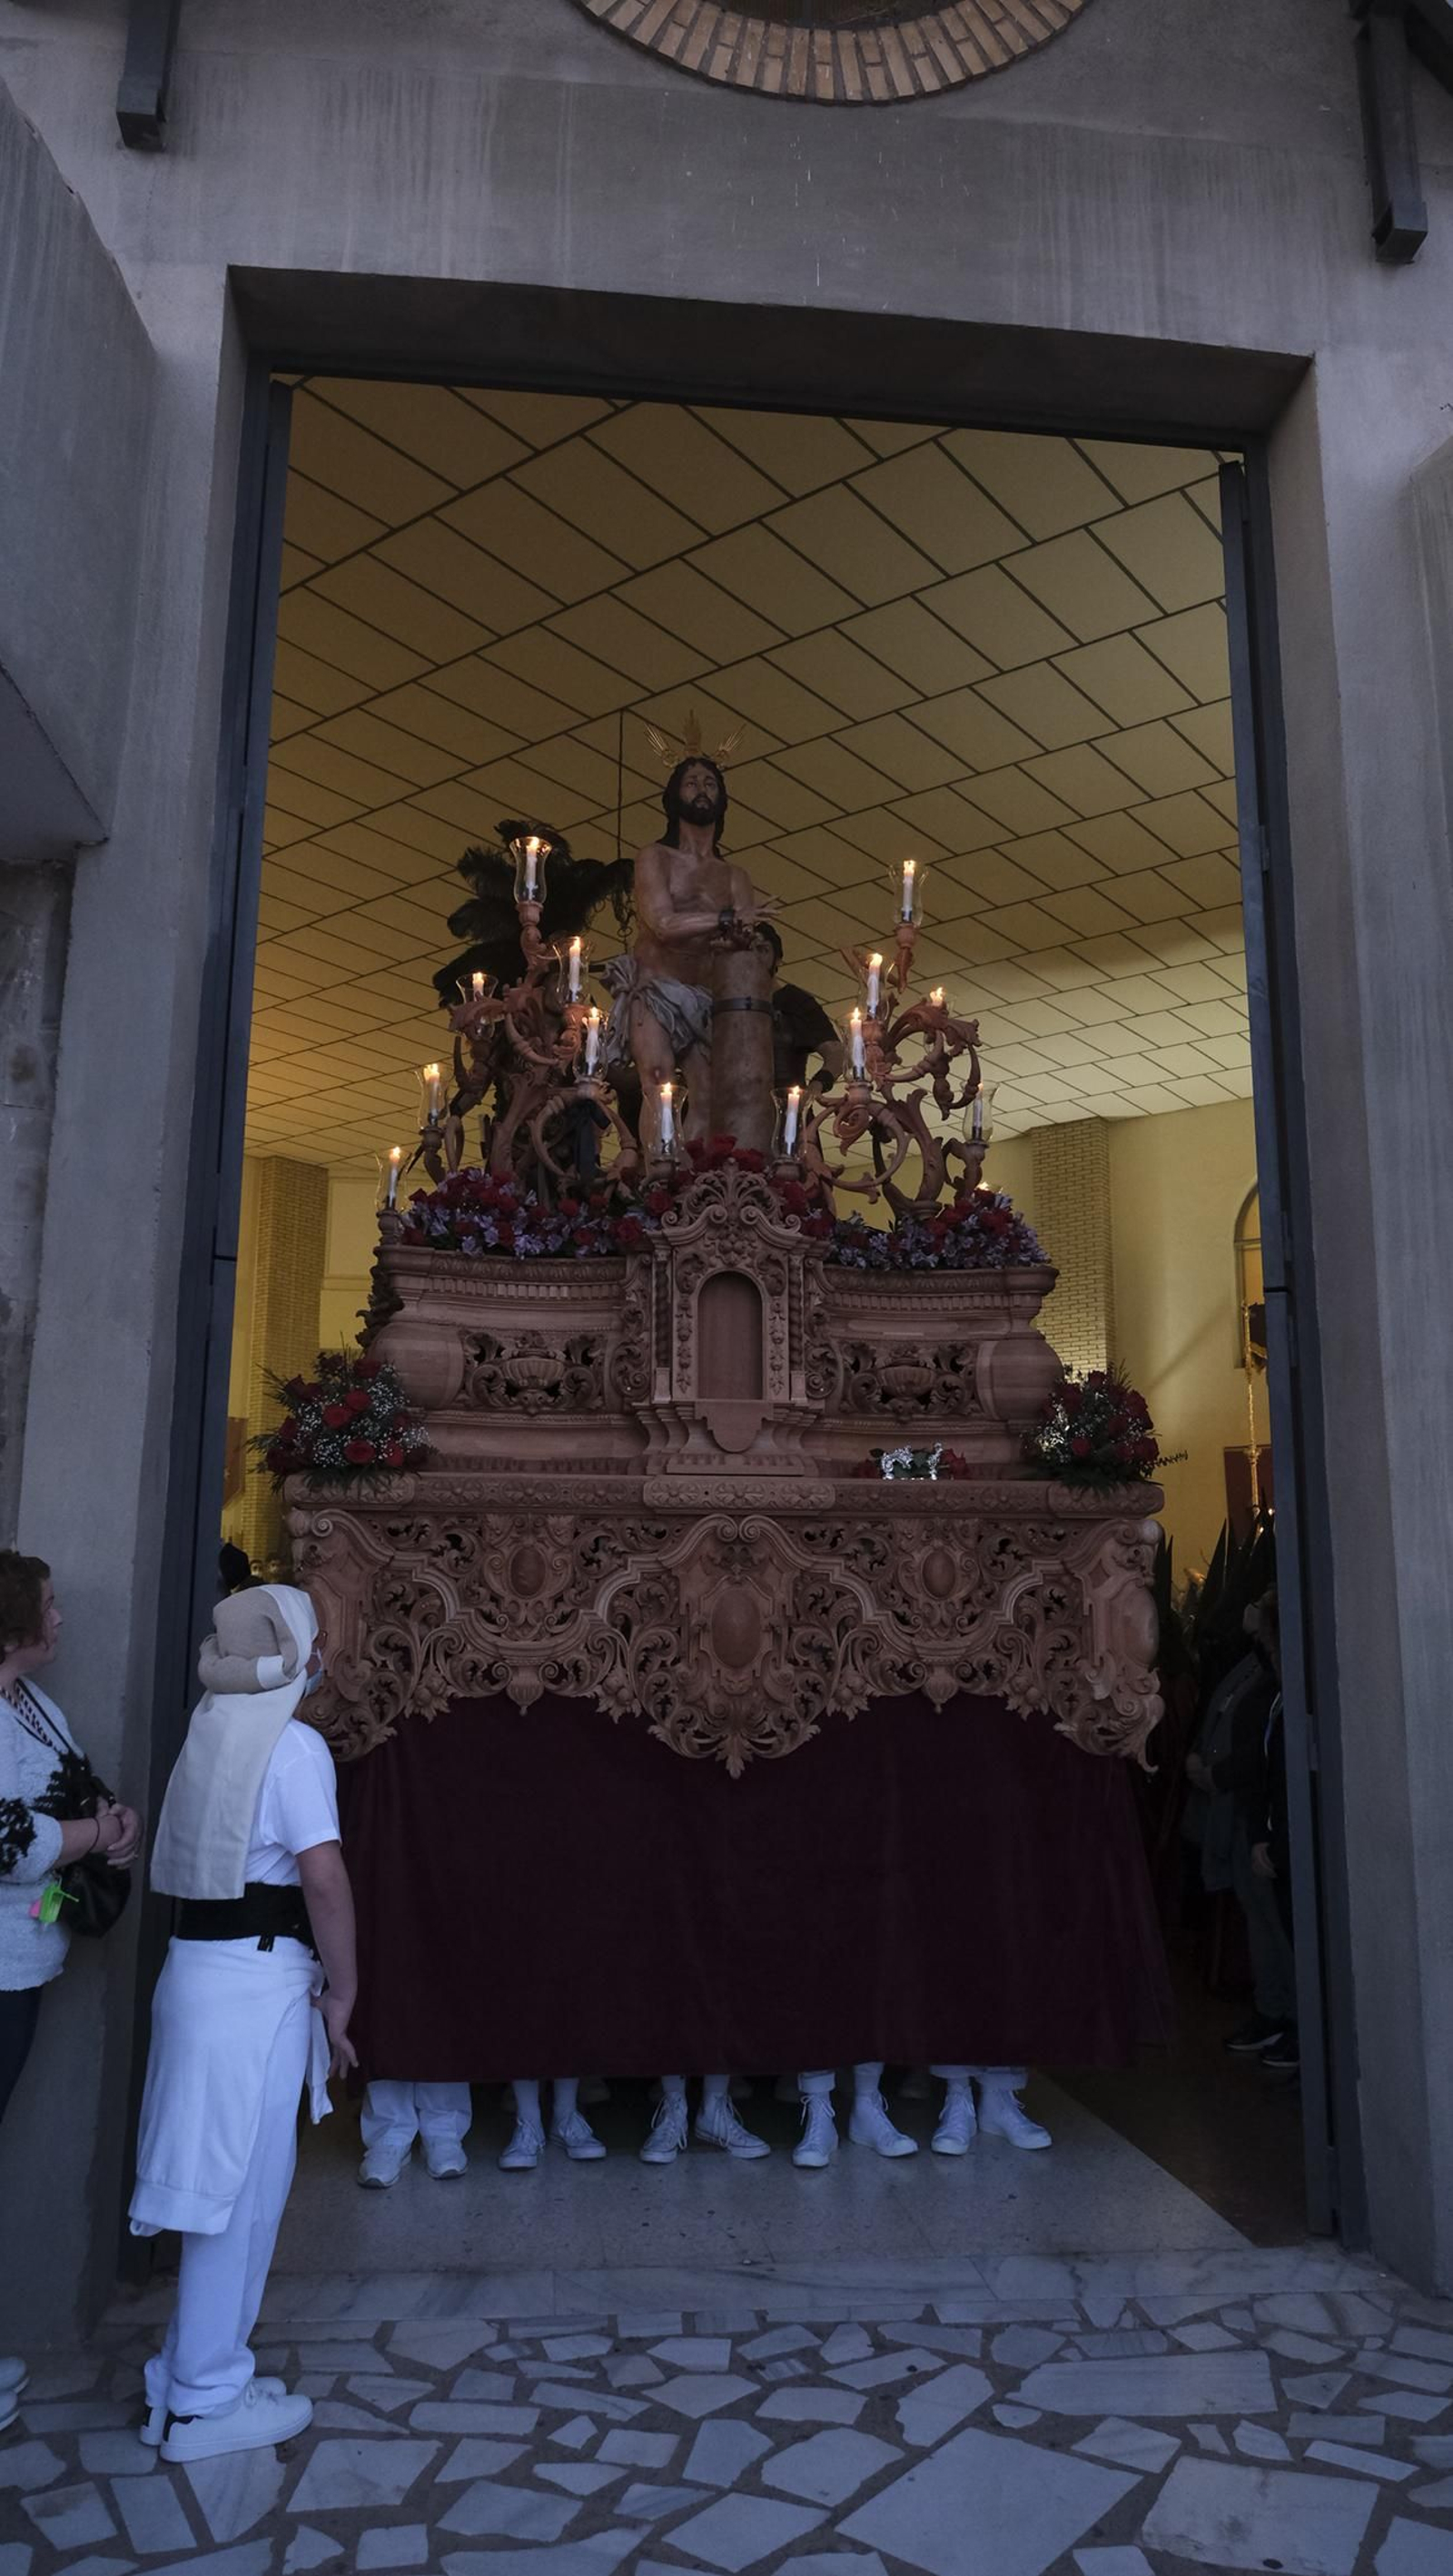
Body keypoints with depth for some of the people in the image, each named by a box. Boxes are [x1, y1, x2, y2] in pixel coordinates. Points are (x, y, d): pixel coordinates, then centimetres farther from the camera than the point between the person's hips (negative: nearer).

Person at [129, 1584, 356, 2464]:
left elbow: (226, 1856, 12)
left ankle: (197, 2369, 32)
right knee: (242, 2188, 4)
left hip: (204, 1963, 8)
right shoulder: (291, 1742, -15)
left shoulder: (213, 1729, 11)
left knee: (220, 2184, 20)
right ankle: (206, 2402, 17)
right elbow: (324, 1875, -22)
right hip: (257, 1977, -8)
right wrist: (341, 1993, -9)